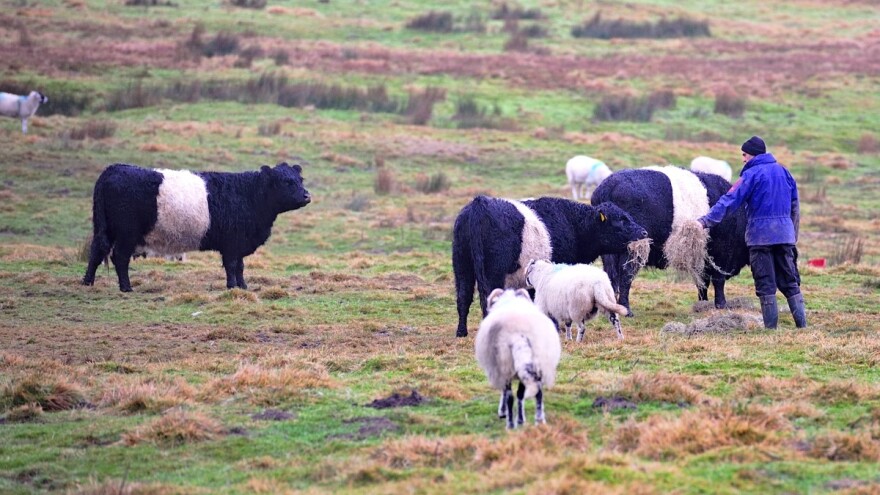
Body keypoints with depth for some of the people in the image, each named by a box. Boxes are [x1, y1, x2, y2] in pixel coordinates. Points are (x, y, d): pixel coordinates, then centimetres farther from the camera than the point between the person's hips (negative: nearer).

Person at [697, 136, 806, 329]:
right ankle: (802, 323, 3)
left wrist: (706, 220, -17)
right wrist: (793, 236, 23)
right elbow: (795, 206, 17)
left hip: (760, 234, -5)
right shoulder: (783, 172, 13)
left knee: (765, 284, -1)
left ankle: (771, 327, -3)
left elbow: (730, 200, -14)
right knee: (790, 282, 10)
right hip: (785, 233, 5)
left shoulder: (751, 174, -6)